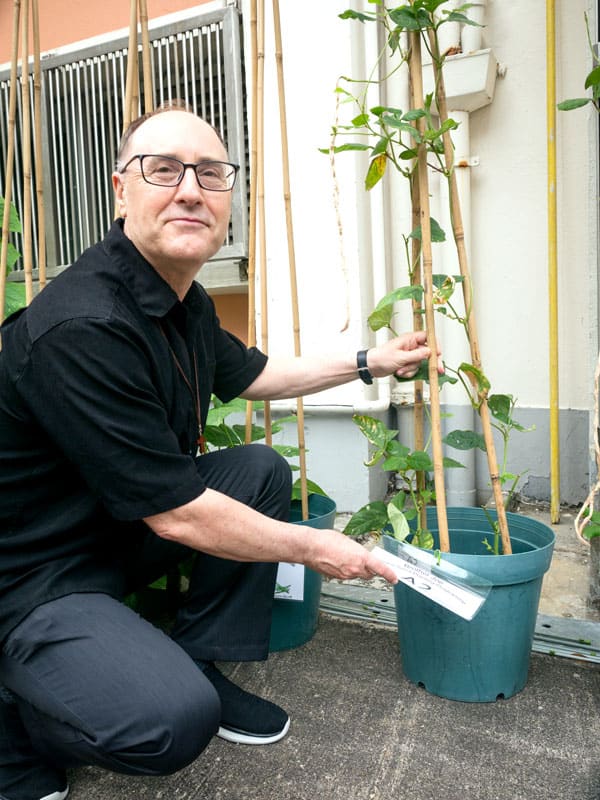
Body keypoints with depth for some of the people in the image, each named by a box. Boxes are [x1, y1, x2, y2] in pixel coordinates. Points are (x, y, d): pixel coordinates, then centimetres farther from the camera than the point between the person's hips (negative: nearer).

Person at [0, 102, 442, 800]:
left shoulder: (185, 300, 1)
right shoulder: (81, 326, -29)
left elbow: (250, 374, 19)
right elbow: (177, 515, -26)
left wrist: (370, 363, 18)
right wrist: (315, 548, -13)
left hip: (125, 529, 9)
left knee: (263, 470, 2)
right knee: (174, 720, -27)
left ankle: (200, 666, 11)